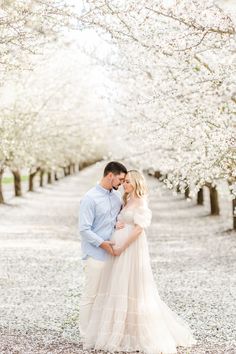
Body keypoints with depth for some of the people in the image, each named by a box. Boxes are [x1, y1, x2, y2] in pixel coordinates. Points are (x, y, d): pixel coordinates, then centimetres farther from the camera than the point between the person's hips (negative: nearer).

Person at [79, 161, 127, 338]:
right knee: (91, 295, 1)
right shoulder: (90, 198, -15)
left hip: (113, 252, 7)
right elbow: (84, 229, -16)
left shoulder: (117, 195, 7)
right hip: (96, 254, -7)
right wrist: (103, 243, -19)